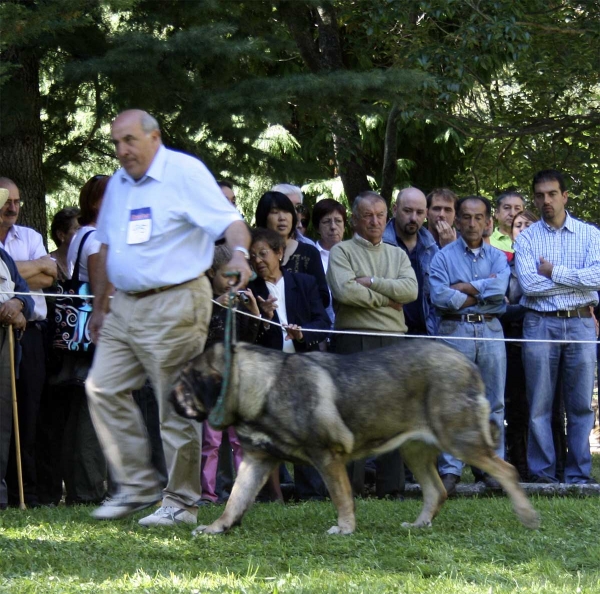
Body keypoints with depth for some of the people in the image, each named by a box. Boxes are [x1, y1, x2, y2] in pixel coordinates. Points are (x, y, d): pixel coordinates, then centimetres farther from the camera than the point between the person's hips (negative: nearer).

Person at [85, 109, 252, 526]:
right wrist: (100, 305, 25)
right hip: (125, 305, 8)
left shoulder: (185, 173, -9)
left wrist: (239, 253, -38)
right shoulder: (118, 184, 16)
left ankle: (182, 503, 4)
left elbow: (230, 222, -18)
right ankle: (137, 486, 11)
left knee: (176, 406, -4)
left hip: (174, 306, -8)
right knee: (104, 389, 3)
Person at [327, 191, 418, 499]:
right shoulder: (341, 252, 5)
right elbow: (345, 291, -13)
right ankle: (349, 487, -6)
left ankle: (391, 487, 6)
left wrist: (370, 283, -8)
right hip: (355, 339, -4)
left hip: (393, 342, 4)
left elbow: (410, 289, 0)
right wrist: (387, 298, -5)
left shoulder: (397, 255, 18)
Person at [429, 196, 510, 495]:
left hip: (490, 330, 3)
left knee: (493, 402, 4)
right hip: (455, 330, -3)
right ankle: (449, 470, -5)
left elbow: (500, 288, -8)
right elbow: (439, 296, -12)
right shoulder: (444, 256, 4)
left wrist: (463, 287, -8)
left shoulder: (497, 257, 12)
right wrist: (483, 292, -6)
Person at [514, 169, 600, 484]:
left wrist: (553, 272, -8)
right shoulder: (526, 238, 6)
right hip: (540, 324, 0)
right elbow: (528, 283, -9)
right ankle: (542, 472, 7)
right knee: (539, 404, 1)